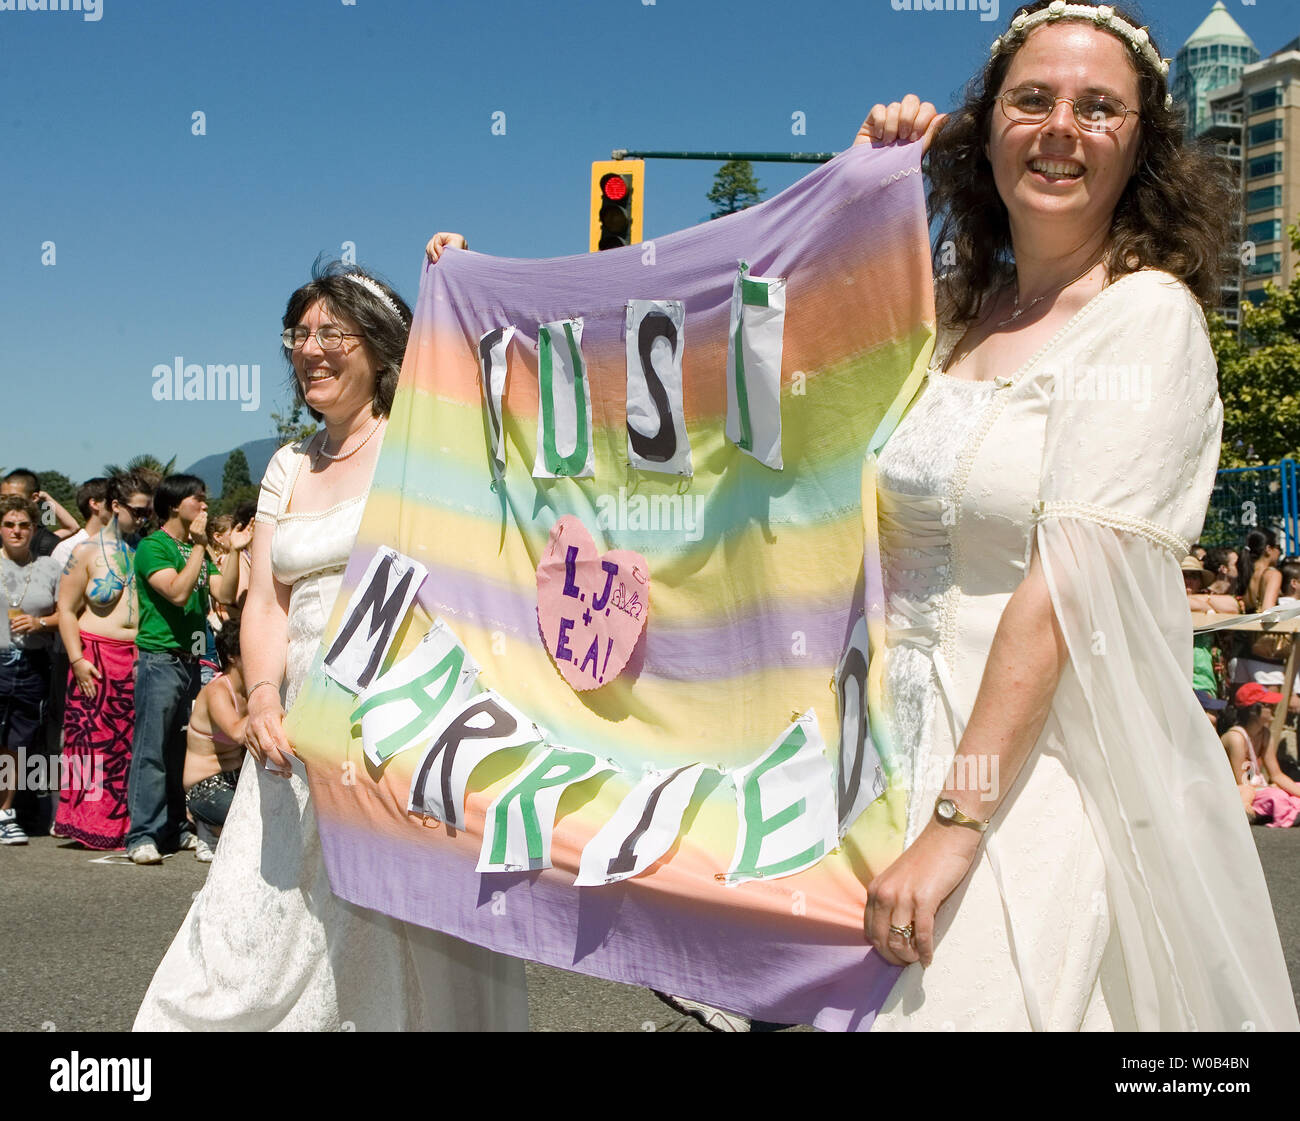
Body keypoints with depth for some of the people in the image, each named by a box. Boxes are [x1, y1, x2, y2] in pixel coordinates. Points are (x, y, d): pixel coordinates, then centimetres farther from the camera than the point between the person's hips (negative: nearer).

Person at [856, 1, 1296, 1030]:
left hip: (1051, 768, -6)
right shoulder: (964, 309, 9)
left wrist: (957, 821, -23)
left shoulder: (1148, 316, -10)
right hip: (912, 737, 6)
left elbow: (1067, 585, -18)